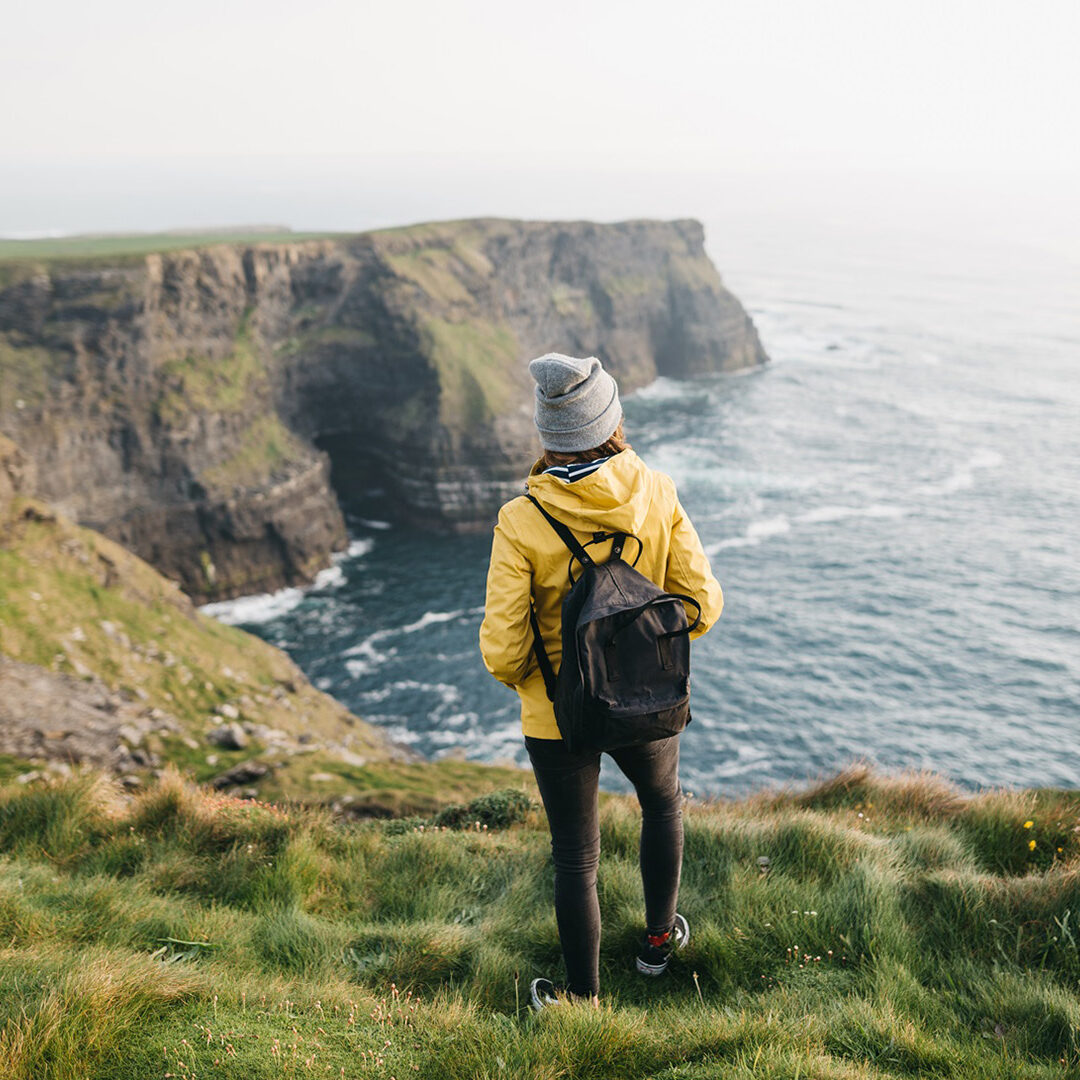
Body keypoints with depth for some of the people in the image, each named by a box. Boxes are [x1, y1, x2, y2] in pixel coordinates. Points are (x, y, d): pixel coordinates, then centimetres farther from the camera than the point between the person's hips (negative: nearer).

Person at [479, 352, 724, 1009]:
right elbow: (703, 604, -9)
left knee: (576, 858, 15)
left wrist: (519, 678, 2)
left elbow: (502, 650, -20)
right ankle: (659, 938, 50)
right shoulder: (658, 494, -15)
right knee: (663, 802, 32)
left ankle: (584, 997, 34)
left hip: (559, 714, -2)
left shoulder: (522, 522, -22)